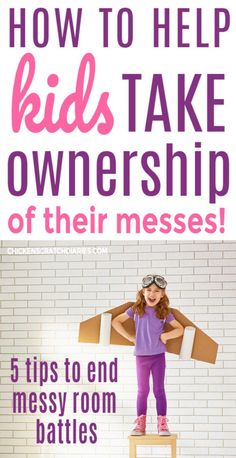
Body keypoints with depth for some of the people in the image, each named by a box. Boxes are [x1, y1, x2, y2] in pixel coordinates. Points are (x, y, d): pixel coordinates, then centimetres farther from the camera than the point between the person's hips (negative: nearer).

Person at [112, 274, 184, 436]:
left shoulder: (164, 312, -1)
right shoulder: (136, 309, -2)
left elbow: (180, 329, 6)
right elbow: (116, 321, 4)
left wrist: (167, 335, -12)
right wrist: (129, 337, -2)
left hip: (159, 356, 0)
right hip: (142, 356, 0)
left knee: (159, 389, 4)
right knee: (143, 390, 8)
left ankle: (162, 423, 8)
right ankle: (140, 424, 12)